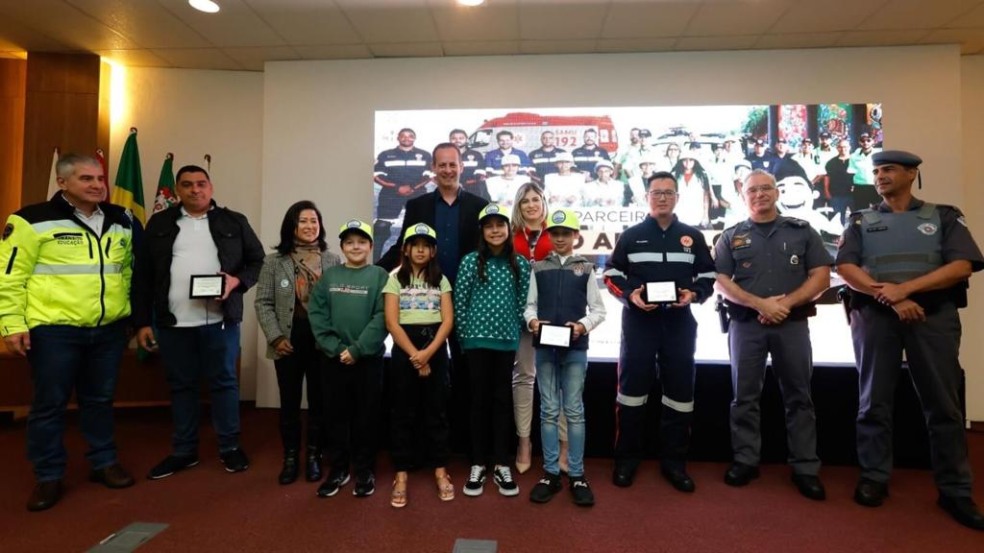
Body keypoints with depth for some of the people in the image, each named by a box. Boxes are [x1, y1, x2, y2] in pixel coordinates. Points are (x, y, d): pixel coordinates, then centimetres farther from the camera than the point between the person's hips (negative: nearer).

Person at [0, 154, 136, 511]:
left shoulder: (121, 221, 10)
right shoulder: (34, 220, -6)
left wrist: (134, 315, 15)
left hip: (109, 329, 4)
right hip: (54, 329, -4)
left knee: (100, 400, 15)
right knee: (49, 404, 6)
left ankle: (104, 464, 28)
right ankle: (49, 478, 21)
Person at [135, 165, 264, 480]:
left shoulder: (234, 222, 4)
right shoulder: (159, 224, 7)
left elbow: (257, 261, 6)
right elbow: (142, 275, 7)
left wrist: (237, 280, -14)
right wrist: (142, 322, 2)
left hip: (220, 321, -2)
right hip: (172, 323, 2)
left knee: (224, 382, 7)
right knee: (181, 386, 13)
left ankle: (230, 447, 21)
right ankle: (183, 451, 27)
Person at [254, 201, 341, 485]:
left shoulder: (333, 261, 1)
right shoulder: (274, 261, 2)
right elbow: (263, 303, 0)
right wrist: (276, 337, -9)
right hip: (289, 341, 0)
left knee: (319, 401, 9)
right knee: (289, 402, 10)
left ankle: (314, 456, 25)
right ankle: (290, 458, 26)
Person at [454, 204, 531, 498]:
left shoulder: (520, 264, 3)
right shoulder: (471, 261, -3)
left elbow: (523, 301, 7)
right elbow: (459, 301, 0)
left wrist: (517, 330, 2)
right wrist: (464, 334, 1)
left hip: (507, 340, 2)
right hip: (477, 339, -1)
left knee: (503, 400, 9)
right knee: (479, 399, 7)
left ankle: (501, 464, 20)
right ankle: (478, 464, 19)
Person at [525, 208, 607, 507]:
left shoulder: (586, 269, 4)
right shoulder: (538, 268, 8)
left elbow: (599, 309, 3)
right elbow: (530, 304, 7)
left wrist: (583, 325, -15)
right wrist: (532, 320, -14)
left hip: (575, 348, -1)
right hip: (545, 348, 2)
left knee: (574, 411, 5)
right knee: (549, 411, 7)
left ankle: (577, 474, 15)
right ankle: (551, 472, 18)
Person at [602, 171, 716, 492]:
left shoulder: (693, 237, 11)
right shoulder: (631, 235, 6)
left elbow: (708, 276, 12)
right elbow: (612, 275, 4)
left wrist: (695, 293, -9)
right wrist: (630, 295, -14)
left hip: (680, 322, 2)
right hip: (638, 321, -2)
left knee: (680, 390, 6)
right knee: (632, 388, 1)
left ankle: (674, 462, 20)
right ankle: (627, 459, 15)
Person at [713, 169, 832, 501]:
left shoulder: (802, 231, 8)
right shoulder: (731, 237, 7)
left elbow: (821, 277, 2)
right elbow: (721, 283, -1)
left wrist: (785, 302, -12)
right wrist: (761, 304, -14)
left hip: (793, 323, 0)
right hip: (746, 324, 0)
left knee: (798, 397, 6)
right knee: (745, 396, 5)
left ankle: (805, 467, 16)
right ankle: (745, 461, 16)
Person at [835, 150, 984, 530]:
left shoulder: (944, 216, 11)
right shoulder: (861, 221, 12)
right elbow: (845, 268, -2)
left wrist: (906, 287, -15)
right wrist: (888, 296, -14)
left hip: (934, 315, 0)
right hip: (875, 316, 1)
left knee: (943, 404, 3)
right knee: (874, 402, 4)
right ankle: (873, 478, 14)